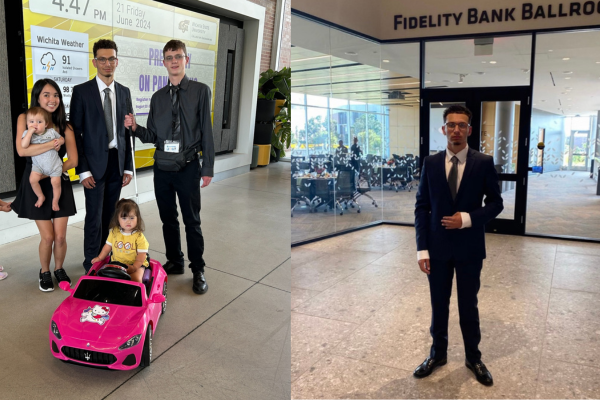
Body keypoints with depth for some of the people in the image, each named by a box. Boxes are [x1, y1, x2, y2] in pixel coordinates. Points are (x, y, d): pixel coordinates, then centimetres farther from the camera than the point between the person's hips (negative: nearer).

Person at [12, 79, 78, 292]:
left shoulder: (65, 126, 1)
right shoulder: (25, 119, -4)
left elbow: (73, 160, -4)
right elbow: (22, 150, -19)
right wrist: (53, 143, -22)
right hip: (36, 185, -2)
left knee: (60, 236, 0)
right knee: (47, 236, -1)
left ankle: (59, 269, 29)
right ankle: (44, 272, 26)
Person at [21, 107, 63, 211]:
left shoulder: (51, 132, -2)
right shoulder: (27, 134, -5)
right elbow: (23, 145, -23)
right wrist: (30, 131, -24)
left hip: (54, 164, 0)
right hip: (38, 165, 1)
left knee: (56, 182, -13)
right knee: (33, 179, -20)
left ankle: (55, 201, 11)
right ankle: (41, 197, 5)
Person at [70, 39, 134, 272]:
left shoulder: (124, 92, 9)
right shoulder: (82, 91, -3)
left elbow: (127, 132, 10)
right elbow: (75, 133, -5)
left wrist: (128, 167, 5)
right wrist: (83, 170, -11)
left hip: (117, 162, 4)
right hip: (95, 163, -3)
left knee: (110, 215, 11)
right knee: (94, 217, 0)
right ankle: (91, 263, 15)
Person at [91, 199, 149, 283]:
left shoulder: (139, 236, -11)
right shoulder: (114, 232, 2)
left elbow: (141, 255, -13)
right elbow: (108, 246, 17)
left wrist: (134, 267, -24)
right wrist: (100, 258, 20)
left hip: (136, 264, -4)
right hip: (117, 262, 4)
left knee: (136, 279, -28)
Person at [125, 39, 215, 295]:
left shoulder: (200, 91, -1)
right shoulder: (158, 97, 10)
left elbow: (206, 132, -3)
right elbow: (152, 136, 11)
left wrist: (208, 169, -5)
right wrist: (135, 128, -10)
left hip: (188, 168, -4)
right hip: (162, 168, 4)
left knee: (192, 221, 2)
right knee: (168, 219, 13)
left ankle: (198, 271, 15)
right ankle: (175, 262, 30)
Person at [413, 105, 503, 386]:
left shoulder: (484, 163, -5)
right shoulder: (430, 163, -1)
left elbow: (495, 203, 0)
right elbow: (421, 207, -1)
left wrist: (468, 218, -18)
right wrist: (422, 249, -6)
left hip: (469, 248, -1)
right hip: (438, 247, 1)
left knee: (468, 305, 12)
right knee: (438, 304, 14)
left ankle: (473, 357, 32)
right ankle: (438, 353, 33)